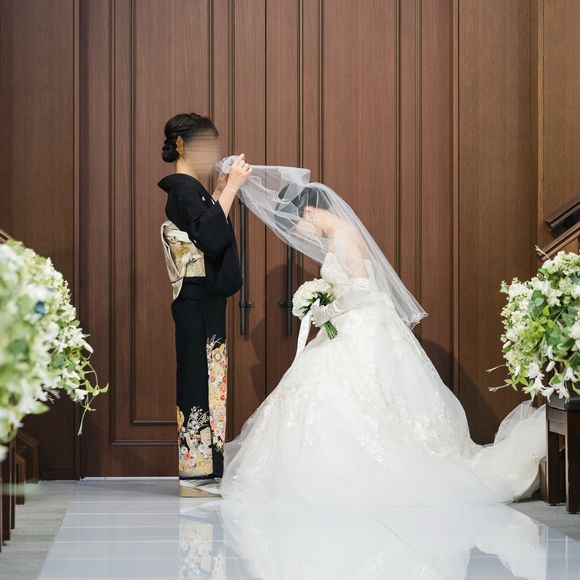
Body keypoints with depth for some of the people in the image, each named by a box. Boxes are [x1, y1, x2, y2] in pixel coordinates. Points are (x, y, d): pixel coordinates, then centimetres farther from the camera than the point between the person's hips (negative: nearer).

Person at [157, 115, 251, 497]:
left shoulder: (192, 189, 17)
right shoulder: (183, 188, -13)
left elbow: (212, 234, 18)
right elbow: (210, 236, -27)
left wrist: (223, 192, 13)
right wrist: (230, 188, -22)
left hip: (205, 301, 10)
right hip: (198, 301, -10)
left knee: (206, 380, 12)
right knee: (200, 379, -8)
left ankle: (203, 470, 17)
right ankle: (195, 475, -4)